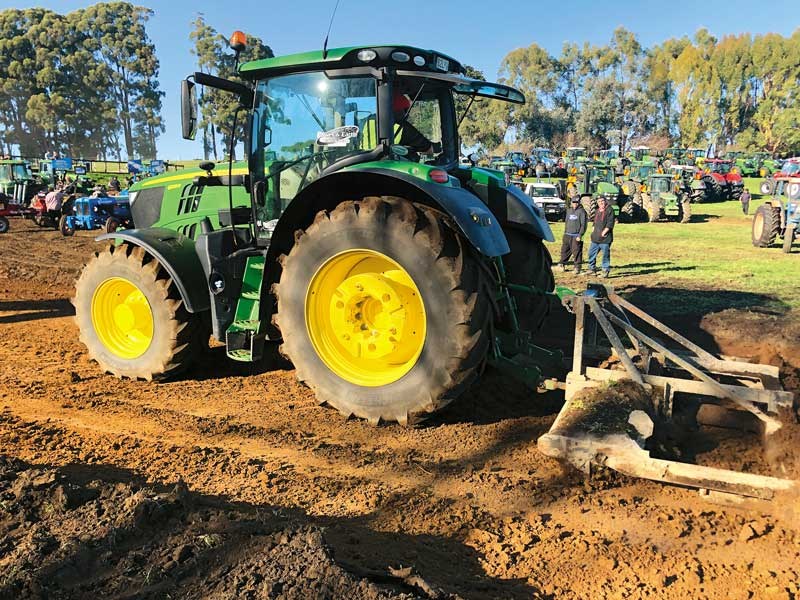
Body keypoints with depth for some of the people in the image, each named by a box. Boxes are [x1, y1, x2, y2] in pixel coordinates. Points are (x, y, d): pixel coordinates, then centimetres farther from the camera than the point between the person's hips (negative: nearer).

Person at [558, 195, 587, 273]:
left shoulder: (582, 211, -5)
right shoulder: (569, 210, 14)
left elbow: (583, 225, -8)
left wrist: (580, 235, -14)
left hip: (576, 236, -6)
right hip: (567, 235, 6)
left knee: (577, 251, -6)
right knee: (564, 250, 9)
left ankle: (577, 267, 0)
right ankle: (562, 264, 22)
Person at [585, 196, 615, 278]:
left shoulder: (609, 210, -6)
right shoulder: (597, 211, 18)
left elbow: (610, 223, -13)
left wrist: (604, 232, -16)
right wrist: (593, 230, 11)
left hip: (605, 237, -8)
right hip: (595, 238, 8)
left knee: (605, 254, -3)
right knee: (591, 253, 11)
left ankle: (606, 270, 6)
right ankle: (592, 269, 23)